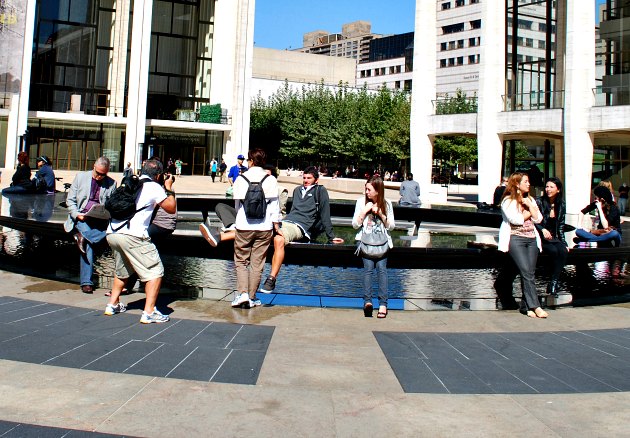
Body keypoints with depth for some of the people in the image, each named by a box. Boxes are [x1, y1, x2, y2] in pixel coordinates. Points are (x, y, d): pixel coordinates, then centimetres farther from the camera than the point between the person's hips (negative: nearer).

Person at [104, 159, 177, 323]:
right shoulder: (155, 187, 2)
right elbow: (171, 208, 10)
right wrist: (169, 188, 23)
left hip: (112, 233, 8)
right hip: (132, 235, -8)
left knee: (121, 271, 29)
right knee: (155, 272, 0)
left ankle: (112, 305, 32)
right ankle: (149, 313, -5)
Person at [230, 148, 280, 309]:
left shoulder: (241, 179, 0)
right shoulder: (271, 179, -2)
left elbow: (237, 203, 8)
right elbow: (274, 203, -1)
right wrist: (276, 224, 7)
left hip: (243, 226, 0)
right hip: (264, 227, 1)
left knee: (241, 261, 12)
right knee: (257, 263, 8)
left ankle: (242, 293, -3)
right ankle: (251, 298, 14)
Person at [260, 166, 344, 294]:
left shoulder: (320, 191, 9)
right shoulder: (297, 190, 28)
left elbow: (325, 215, 5)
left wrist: (331, 237, 3)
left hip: (300, 227, -7)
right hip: (286, 222, 7)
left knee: (279, 240, -37)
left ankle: (271, 280, -37)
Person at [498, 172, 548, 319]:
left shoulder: (530, 200, 23)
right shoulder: (508, 201, 2)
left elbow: (538, 219, 13)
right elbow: (515, 219, -11)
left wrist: (529, 205, 3)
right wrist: (529, 213, 5)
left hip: (532, 238, 6)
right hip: (515, 238, -6)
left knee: (529, 273, -5)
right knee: (526, 272, -16)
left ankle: (526, 306, -1)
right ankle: (535, 306, -17)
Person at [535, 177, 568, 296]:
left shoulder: (561, 205, 9)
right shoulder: (539, 202, -4)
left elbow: (561, 226, 14)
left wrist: (564, 243, 7)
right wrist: (543, 230, -22)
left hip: (554, 238, 4)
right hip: (541, 238, -4)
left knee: (563, 251, -26)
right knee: (554, 251, -30)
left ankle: (553, 282, -23)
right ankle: (553, 282, -18)